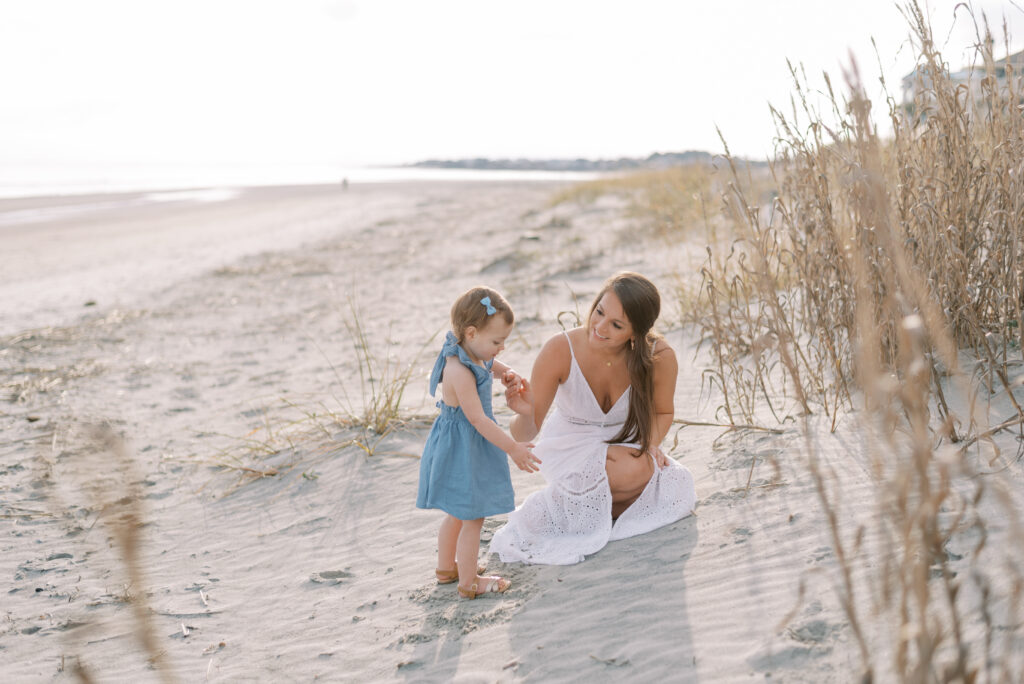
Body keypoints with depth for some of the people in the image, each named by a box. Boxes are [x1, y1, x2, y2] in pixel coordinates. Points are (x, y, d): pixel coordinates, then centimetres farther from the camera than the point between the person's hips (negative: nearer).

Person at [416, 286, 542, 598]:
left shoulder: (472, 354, -1)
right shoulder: (459, 371, -30)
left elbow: (490, 364, 23)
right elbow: (478, 419, -29)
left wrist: (507, 373, 0)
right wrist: (512, 448, -24)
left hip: (462, 445, 11)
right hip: (462, 450, -11)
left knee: (458, 513, 25)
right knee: (472, 518, 3)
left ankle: (446, 567, 43)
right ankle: (469, 582, 18)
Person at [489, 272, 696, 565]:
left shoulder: (659, 357, -21)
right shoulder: (559, 351, -27)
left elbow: (662, 412, 3)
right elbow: (525, 434, -23)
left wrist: (650, 443, -17)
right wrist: (525, 414, -46)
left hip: (624, 445, 4)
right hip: (571, 446, -4)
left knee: (672, 493, -21)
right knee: (634, 470, -32)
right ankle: (554, 502, -6)